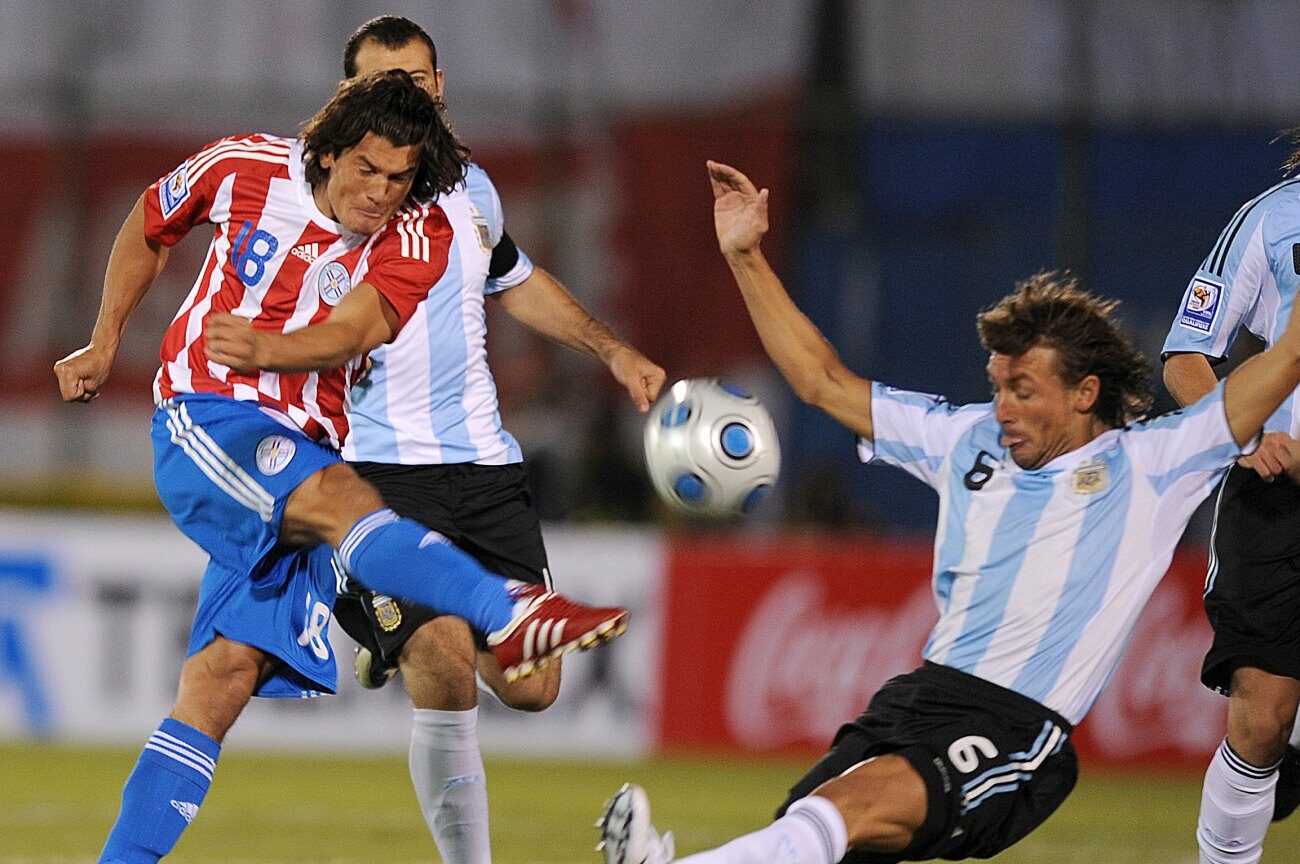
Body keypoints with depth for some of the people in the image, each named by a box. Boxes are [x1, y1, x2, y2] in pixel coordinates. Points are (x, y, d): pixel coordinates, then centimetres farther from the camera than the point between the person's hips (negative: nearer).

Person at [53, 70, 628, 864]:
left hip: (307, 448, 4)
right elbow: (150, 228, 17)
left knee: (226, 677, -4)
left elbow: (353, 331, -19)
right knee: (338, 495, -33)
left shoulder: (418, 238, -1)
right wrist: (105, 343, 17)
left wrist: (264, 348, -37)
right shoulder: (246, 169, -2)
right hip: (206, 420, -4)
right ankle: (509, 613, -57)